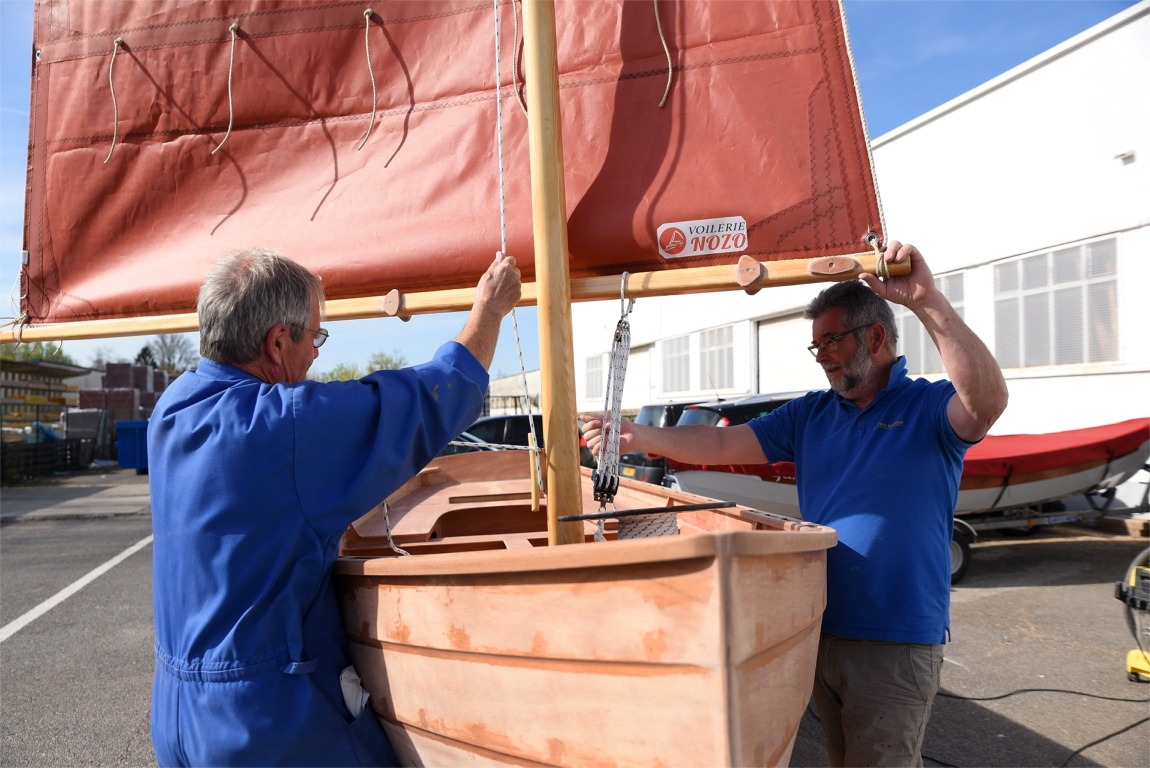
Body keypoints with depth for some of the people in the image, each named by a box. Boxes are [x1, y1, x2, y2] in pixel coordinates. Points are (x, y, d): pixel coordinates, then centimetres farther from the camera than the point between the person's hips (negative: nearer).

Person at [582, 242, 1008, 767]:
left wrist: (928, 303, -38)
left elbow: (987, 403, -30)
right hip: (823, 631, 6)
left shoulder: (927, 407, -7)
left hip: (896, 643, -6)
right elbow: (725, 445, 4)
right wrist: (642, 438, -9)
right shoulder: (811, 413, 9)